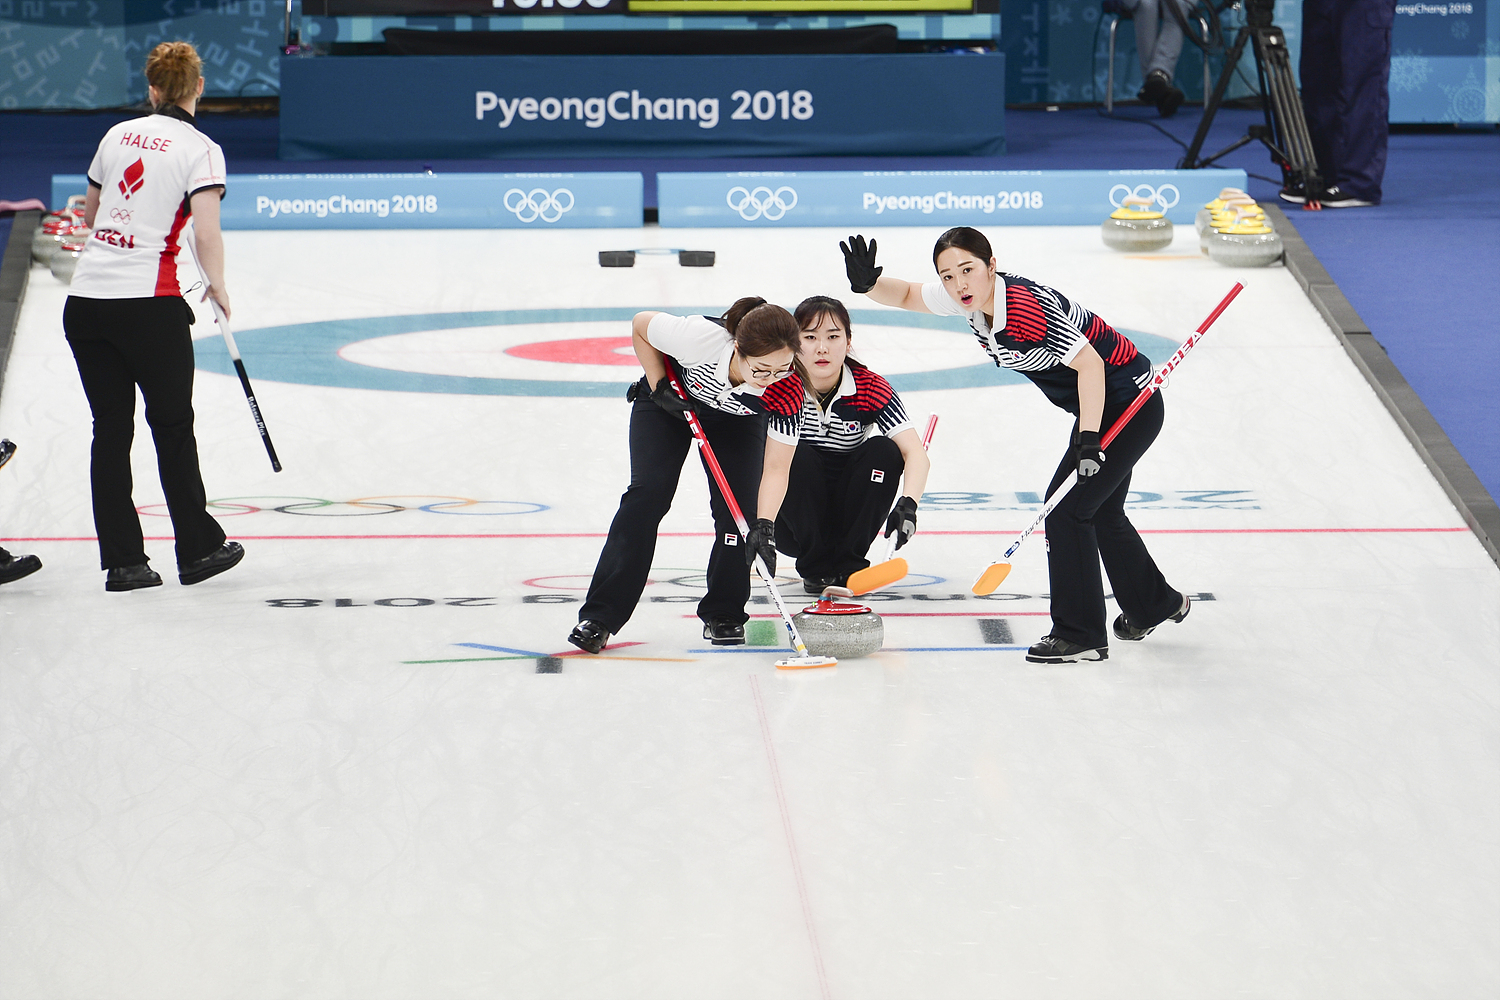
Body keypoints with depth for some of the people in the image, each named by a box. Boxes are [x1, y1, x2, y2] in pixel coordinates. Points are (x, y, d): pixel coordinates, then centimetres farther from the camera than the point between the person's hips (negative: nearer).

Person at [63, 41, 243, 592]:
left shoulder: (118, 134, 12)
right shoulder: (200, 148, -4)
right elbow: (207, 231, -16)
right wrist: (217, 284, 0)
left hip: (84, 299, 4)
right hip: (149, 303, -4)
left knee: (110, 429, 8)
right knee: (173, 426, 11)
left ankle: (122, 562, 7)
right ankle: (198, 550, 21)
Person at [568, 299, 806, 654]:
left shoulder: (789, 391, -37)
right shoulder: (700, 337, -43)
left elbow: (776, 468, -34)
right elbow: (640, 325, -22)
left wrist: (765, 525, -47)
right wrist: (660, 386, -22)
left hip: (736, 421, 2)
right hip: (669, 400, -1)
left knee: (738, 505, -14)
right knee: (649, 493, -14)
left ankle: (723, 614, 5)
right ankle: (599, 617, -13)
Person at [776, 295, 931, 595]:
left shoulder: (871, 388, -13)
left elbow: (915, 453, -22)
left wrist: (908, 503, -41)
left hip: (847, 520, 1)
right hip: (794, 523, -1)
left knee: (884, 451, -22)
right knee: (797, 455, -29)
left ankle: (847, 563, -12)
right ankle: (816, 566, -15)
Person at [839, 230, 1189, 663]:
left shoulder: (1030, 305, -32)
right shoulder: (971, 300, -7)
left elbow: (1089, 364, -29)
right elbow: (907, 294, 5)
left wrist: (1088, 441, -31)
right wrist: (868, 283, -16)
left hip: (1130, 404, -10)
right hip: (1097, 406, 10)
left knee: (1067, 507, -11)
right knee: (1100, 511, 23)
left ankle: (1080, 635, -3)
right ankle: (1154, 605, 43)